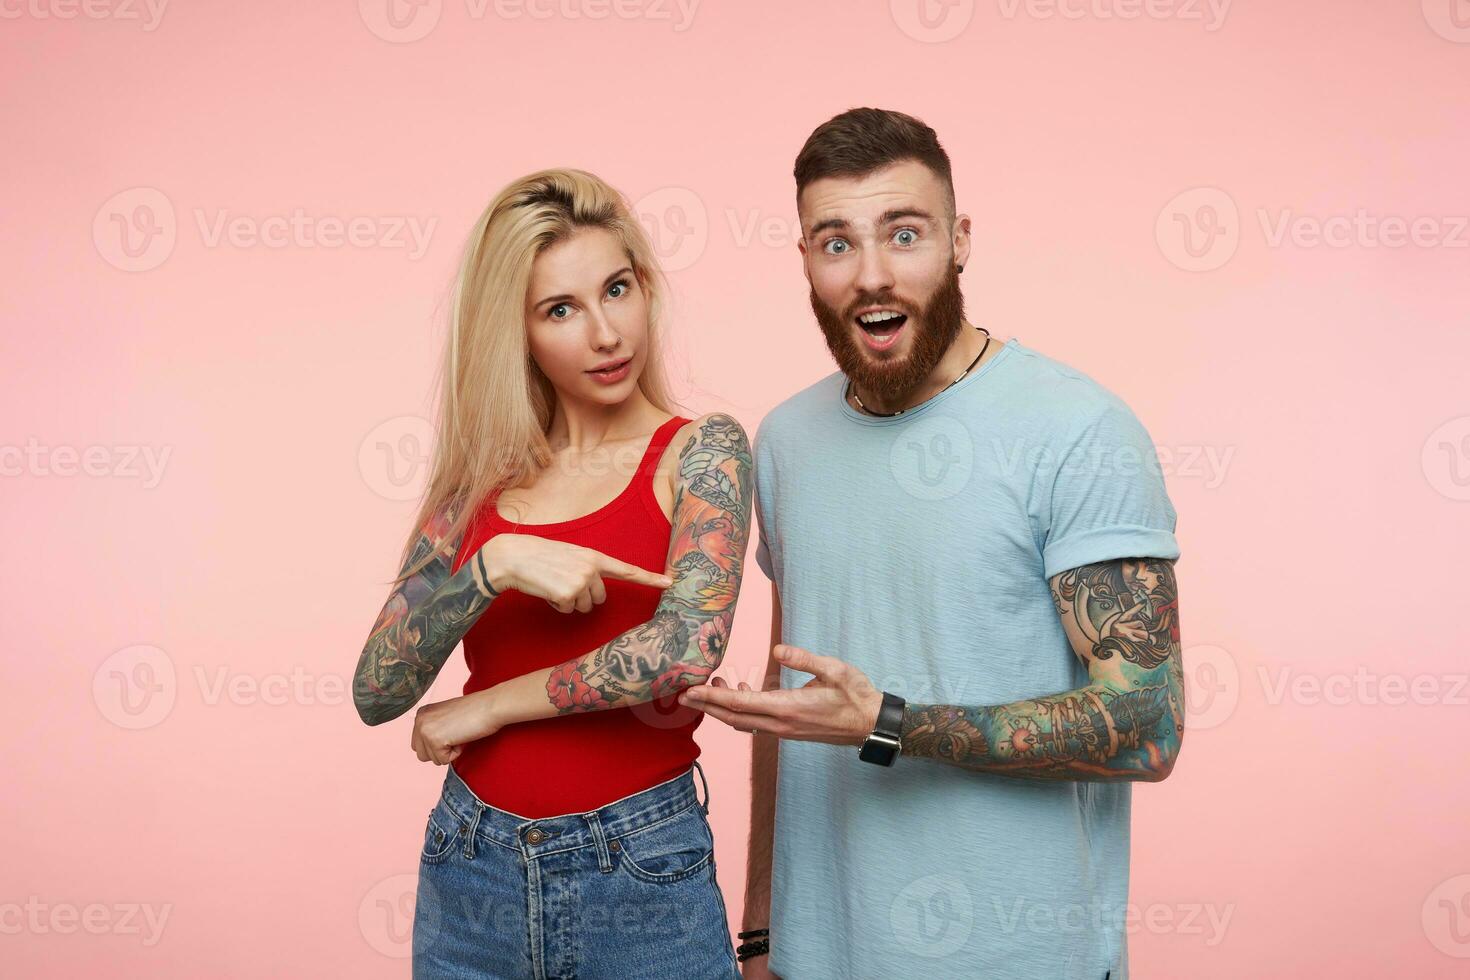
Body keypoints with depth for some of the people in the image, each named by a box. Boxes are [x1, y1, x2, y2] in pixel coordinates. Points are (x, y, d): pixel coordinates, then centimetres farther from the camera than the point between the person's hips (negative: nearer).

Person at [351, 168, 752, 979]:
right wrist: (493, 564, -19)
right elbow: (376, 690, -4)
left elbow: (687, 648, -21)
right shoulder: (479, 474, 2)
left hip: (642, 879, -3)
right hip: (470, 876, 3)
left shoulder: (701, 452, -6)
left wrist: (488, 707, -11)